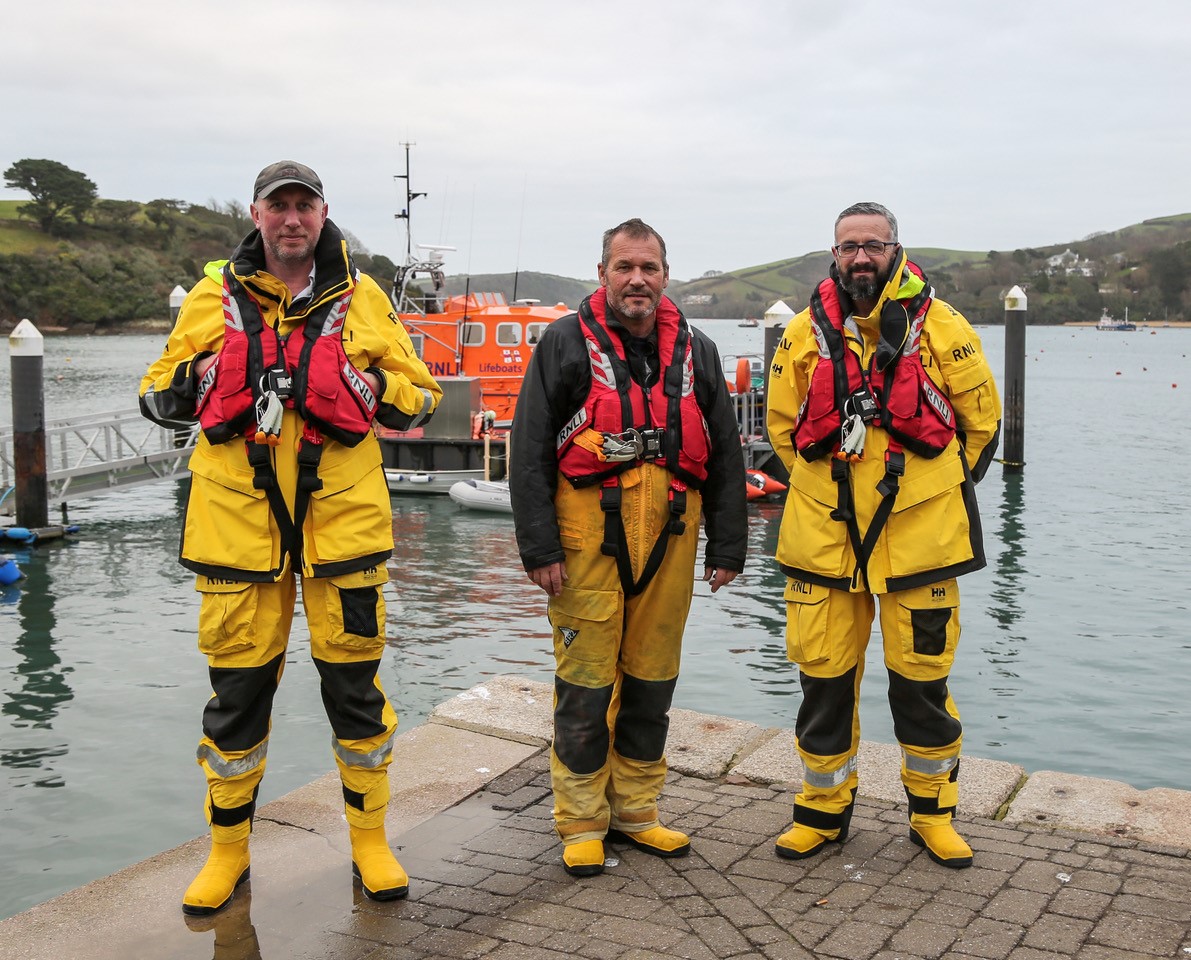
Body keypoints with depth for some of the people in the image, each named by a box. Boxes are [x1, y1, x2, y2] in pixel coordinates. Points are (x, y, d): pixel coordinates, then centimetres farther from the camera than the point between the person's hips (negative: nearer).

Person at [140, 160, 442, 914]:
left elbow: (422, 395, 11)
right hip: (237, 518, 1)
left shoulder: (361, 297, 7)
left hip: (342, 515, 0)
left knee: (354, 681, 6)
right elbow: (158, 395, 13)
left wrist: (367, 385, -9)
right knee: (237, 687, 7)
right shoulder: (215, 295, 8)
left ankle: (370, 838, 23)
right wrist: (202, 379, -7)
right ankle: (228, 849, 24)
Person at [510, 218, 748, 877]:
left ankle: (635, 811, 25)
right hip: (588, 533, -4)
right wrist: (539, 546, -10)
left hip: (669, 534, 4)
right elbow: (529, 451, -4)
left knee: (651, 679, 11)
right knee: (585, 682, 1)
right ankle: (581, 822, 14)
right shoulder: (566, 343, -1)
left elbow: (725, 456, 14)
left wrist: (727, 546, 9)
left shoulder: (695, 351, 11)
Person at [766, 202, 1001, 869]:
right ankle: (825, 809, 24)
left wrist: (936, 489, 10)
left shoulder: (941, 327, -1)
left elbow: (982, 419, 9)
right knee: (823, 675, 7)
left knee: (922, 676, 5)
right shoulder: (805, 334, 4)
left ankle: (934, 813, 24)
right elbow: (782, 424, 16)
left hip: (918, 532, -2)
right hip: (824, 533, 2)